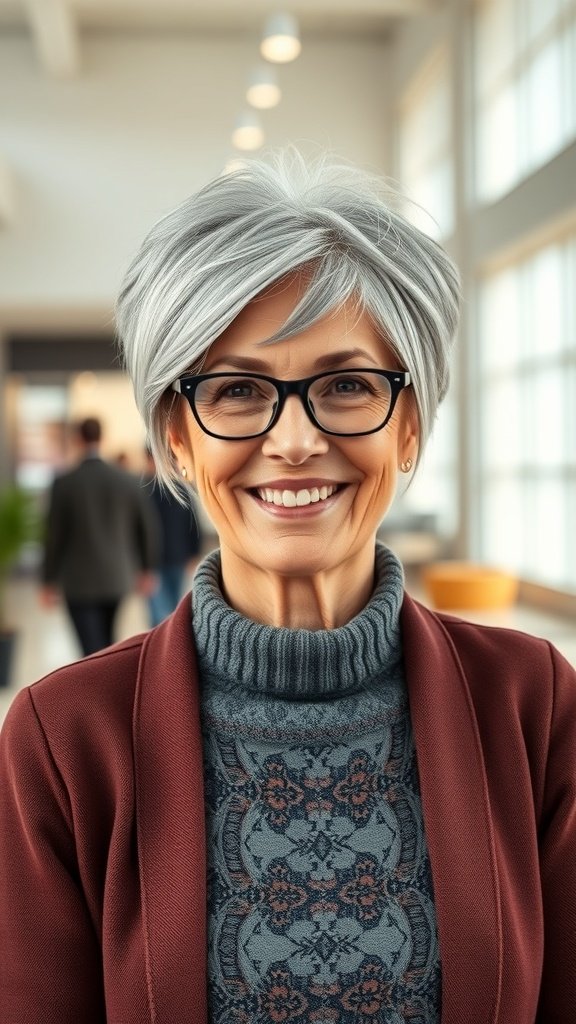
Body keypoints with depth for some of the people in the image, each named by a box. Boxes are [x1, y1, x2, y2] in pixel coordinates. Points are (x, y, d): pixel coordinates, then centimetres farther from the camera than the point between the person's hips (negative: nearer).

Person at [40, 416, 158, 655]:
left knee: (93, 650, -2)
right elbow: (147, 527, 3)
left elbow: (54, 536, -10)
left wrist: (49, 582, 0)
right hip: (116, 578, 4)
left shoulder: (64, 483, -11)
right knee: (104, 641, 24)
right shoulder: (127, 480, -1)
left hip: (80, 583, -4)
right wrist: (147, 570, 16)